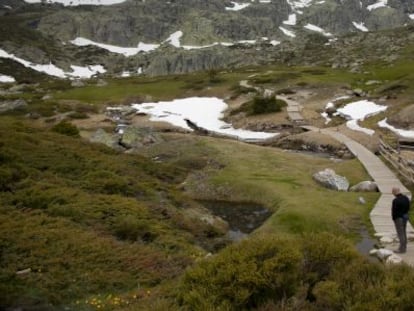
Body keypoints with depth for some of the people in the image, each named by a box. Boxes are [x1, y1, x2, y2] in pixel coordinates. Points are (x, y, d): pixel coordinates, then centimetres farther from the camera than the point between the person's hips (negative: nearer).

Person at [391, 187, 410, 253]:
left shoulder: (395, 200, -25)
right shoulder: (406, 197, 0)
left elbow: (394, 211, -20)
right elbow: (408, 208, 9)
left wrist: (393, 218, -5)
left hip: (398, 218, -8)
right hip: (405, 217, 8)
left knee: (400, 233, 0)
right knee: (403, 232, 16)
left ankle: (401, 249, 5)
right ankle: (404, 247, 24)